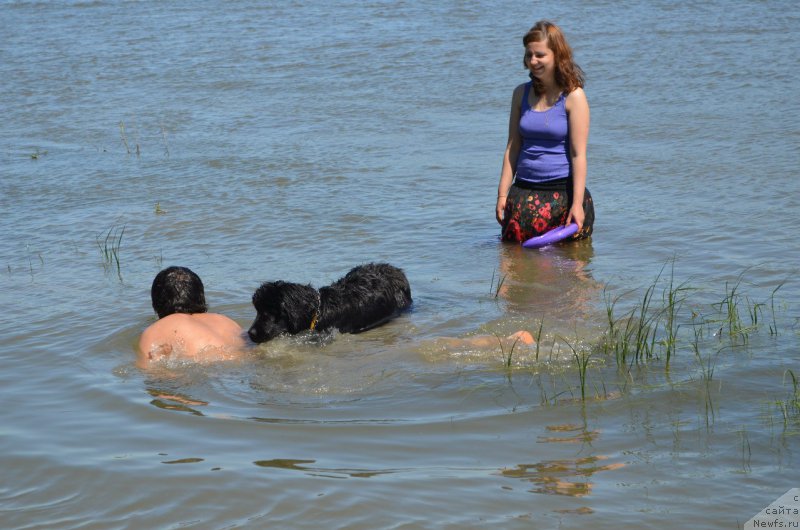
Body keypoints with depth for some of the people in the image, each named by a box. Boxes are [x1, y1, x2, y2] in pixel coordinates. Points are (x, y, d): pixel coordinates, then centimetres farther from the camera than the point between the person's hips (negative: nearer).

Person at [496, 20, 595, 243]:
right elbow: (513, 148, 11)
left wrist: (577, 203, -14)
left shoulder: (573, 96, -6)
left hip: (562, 190, -4)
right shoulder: (521, 94, 8)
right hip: (524, 192, 4)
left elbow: (578, 154, -9)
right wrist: (503, 193, 6)